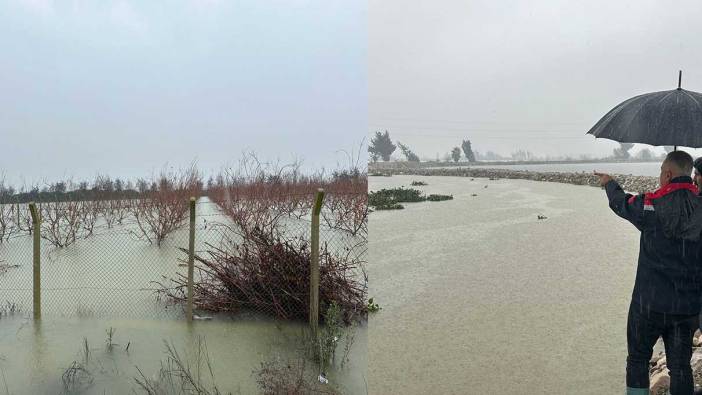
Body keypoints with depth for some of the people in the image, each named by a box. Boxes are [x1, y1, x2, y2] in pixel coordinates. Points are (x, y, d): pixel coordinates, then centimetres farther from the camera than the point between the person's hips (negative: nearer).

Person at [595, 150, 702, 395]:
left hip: (651, 302, -3)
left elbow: (621, 203, 6)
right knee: (681, 365, 15)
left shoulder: (653, 205, -14)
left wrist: (609, 183, 26)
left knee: (638, 359, 14)